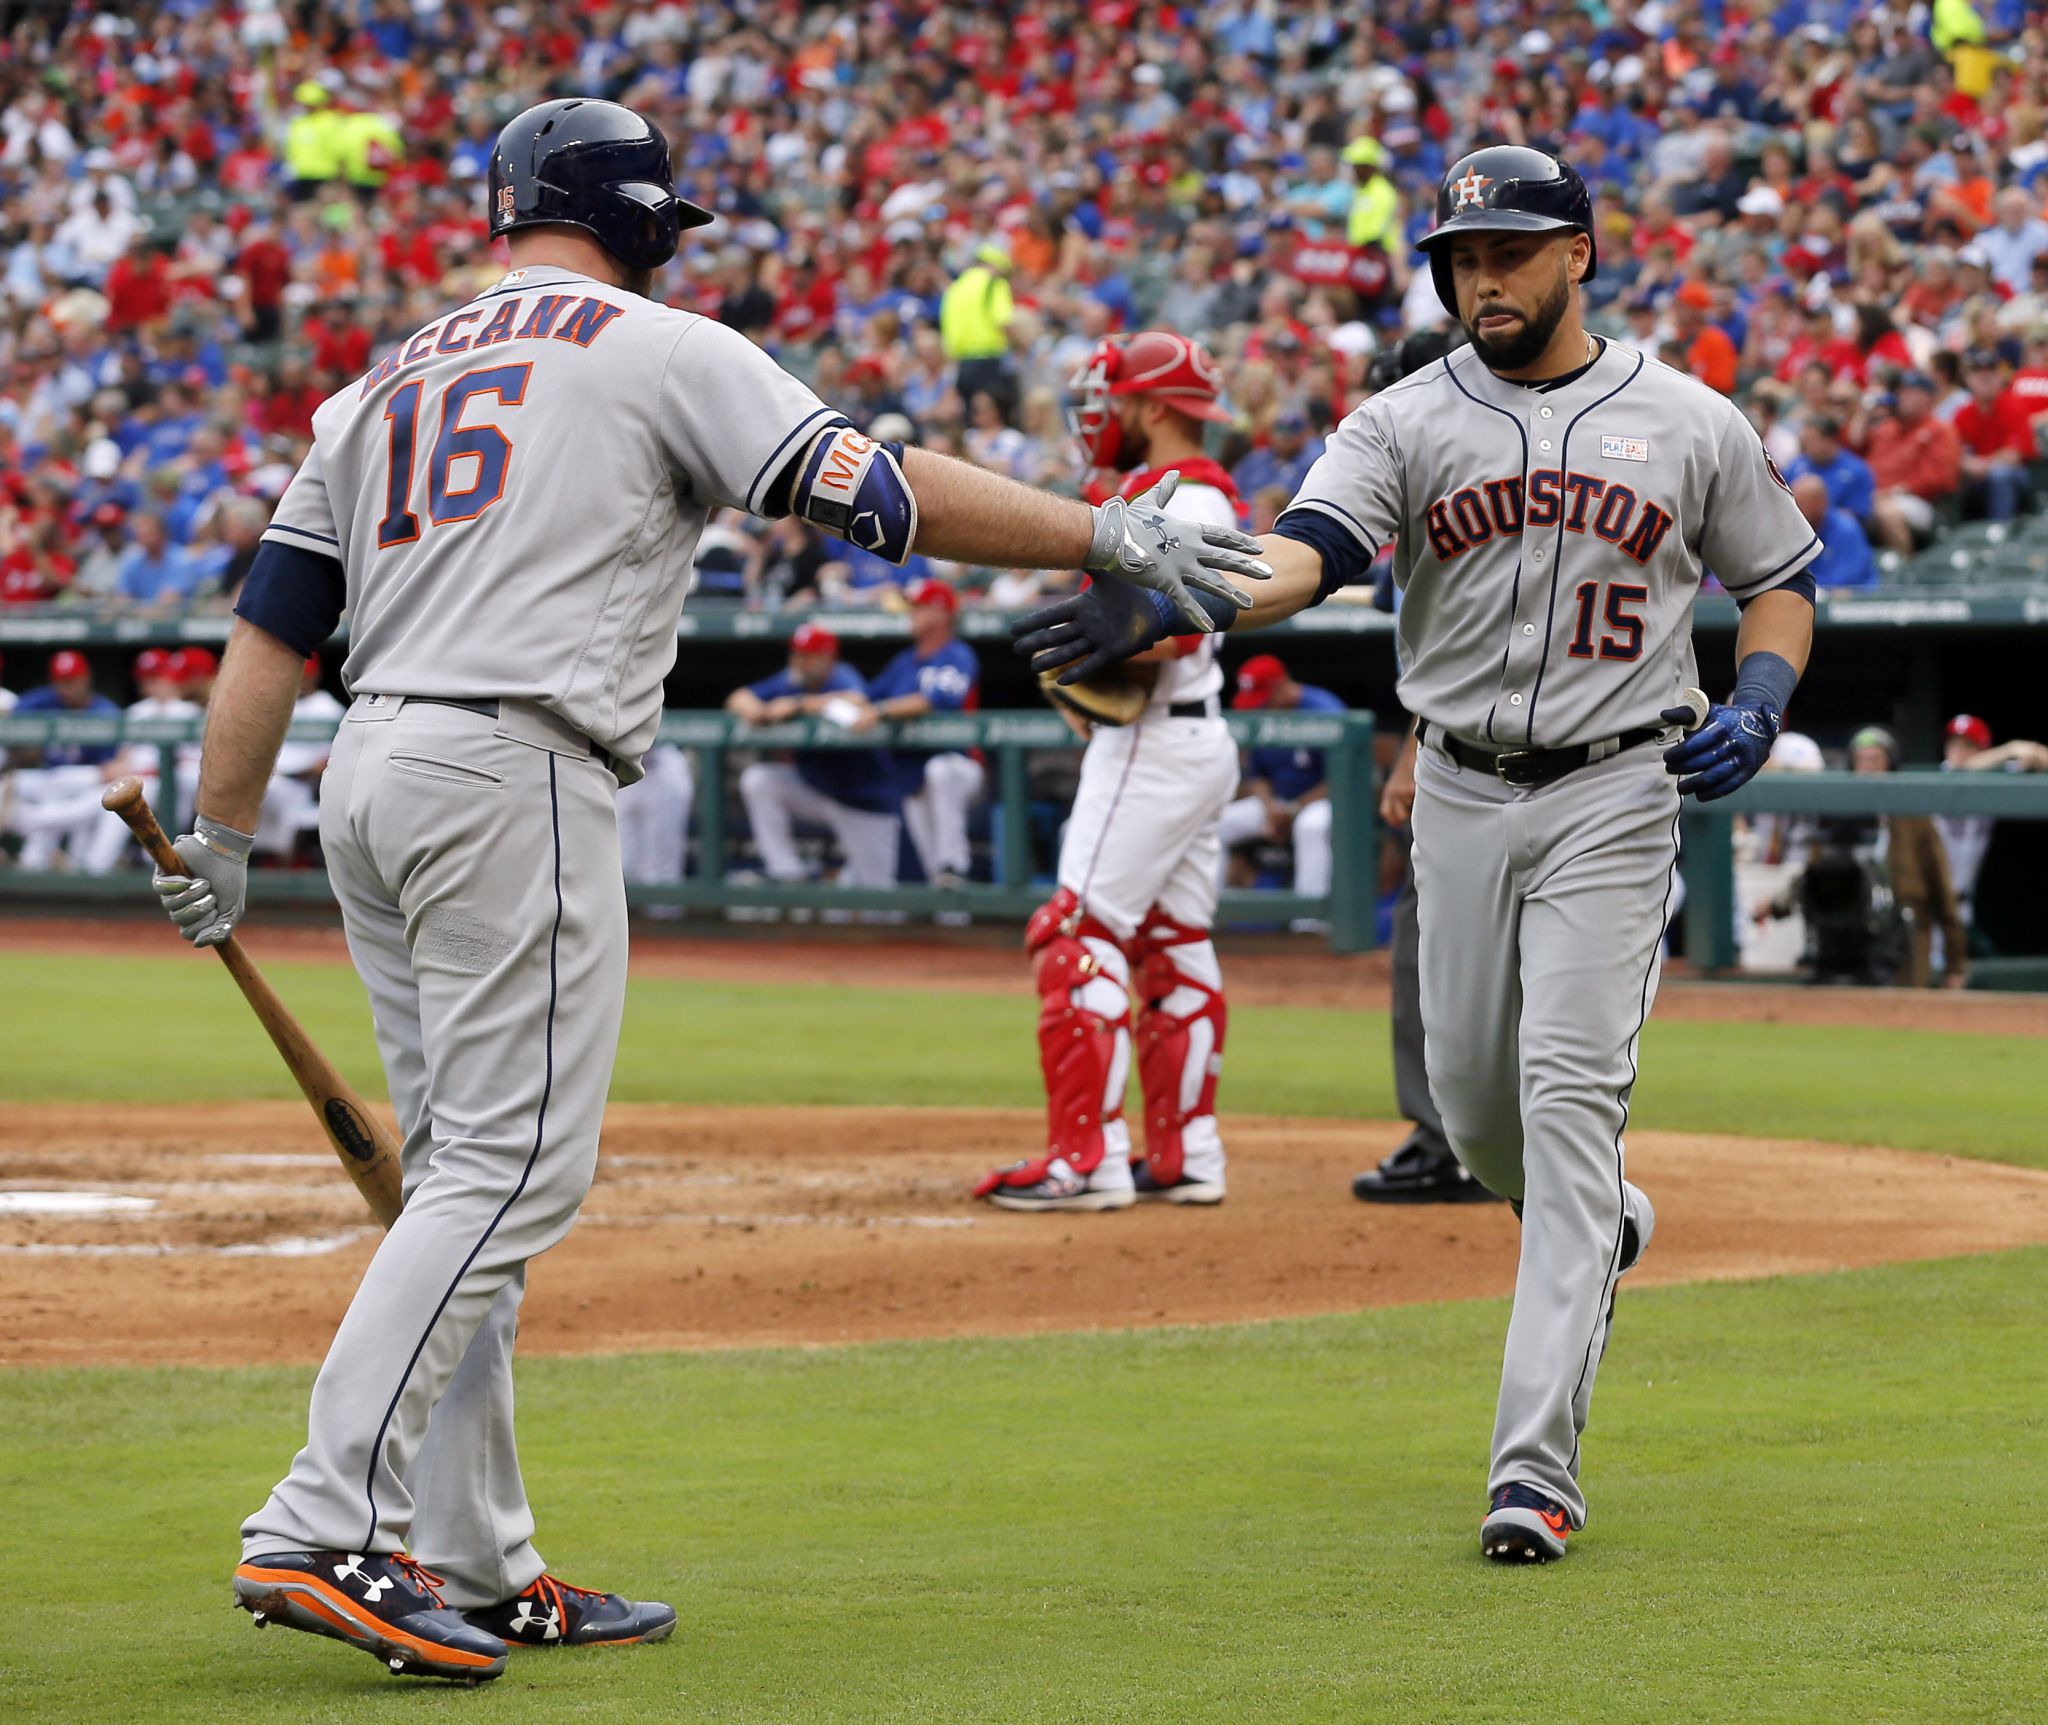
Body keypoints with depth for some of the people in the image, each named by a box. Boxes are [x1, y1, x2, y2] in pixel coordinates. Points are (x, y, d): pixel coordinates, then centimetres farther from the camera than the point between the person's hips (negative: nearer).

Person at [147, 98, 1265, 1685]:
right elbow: (878, 486, -4)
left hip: (371, 780, 8)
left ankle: (475, 1568, 11)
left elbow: (274, 623, 17)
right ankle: (324, 1534, -21)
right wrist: (1108, 535, -1)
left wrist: (222, 836, 19)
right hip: (511, 778, -8)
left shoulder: (379, 388, 21)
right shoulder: (659, 349, 3)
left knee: (468, 1177, 12)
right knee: (510, 1169, -11)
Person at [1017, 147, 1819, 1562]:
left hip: (1615, 795, -3)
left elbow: (1781, 583, 13)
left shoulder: (1692, 426, 1)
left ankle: (1539, 1468, -16)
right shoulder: (1409, 422, 0)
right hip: (1461, 796, 3)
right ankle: (1601, 1232, 47)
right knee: (1473, 1103, 9)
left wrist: (1758, 701, -9)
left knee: (1569, 1093, -13)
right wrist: (1159, 605, -37)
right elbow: (1306, 552, -17)